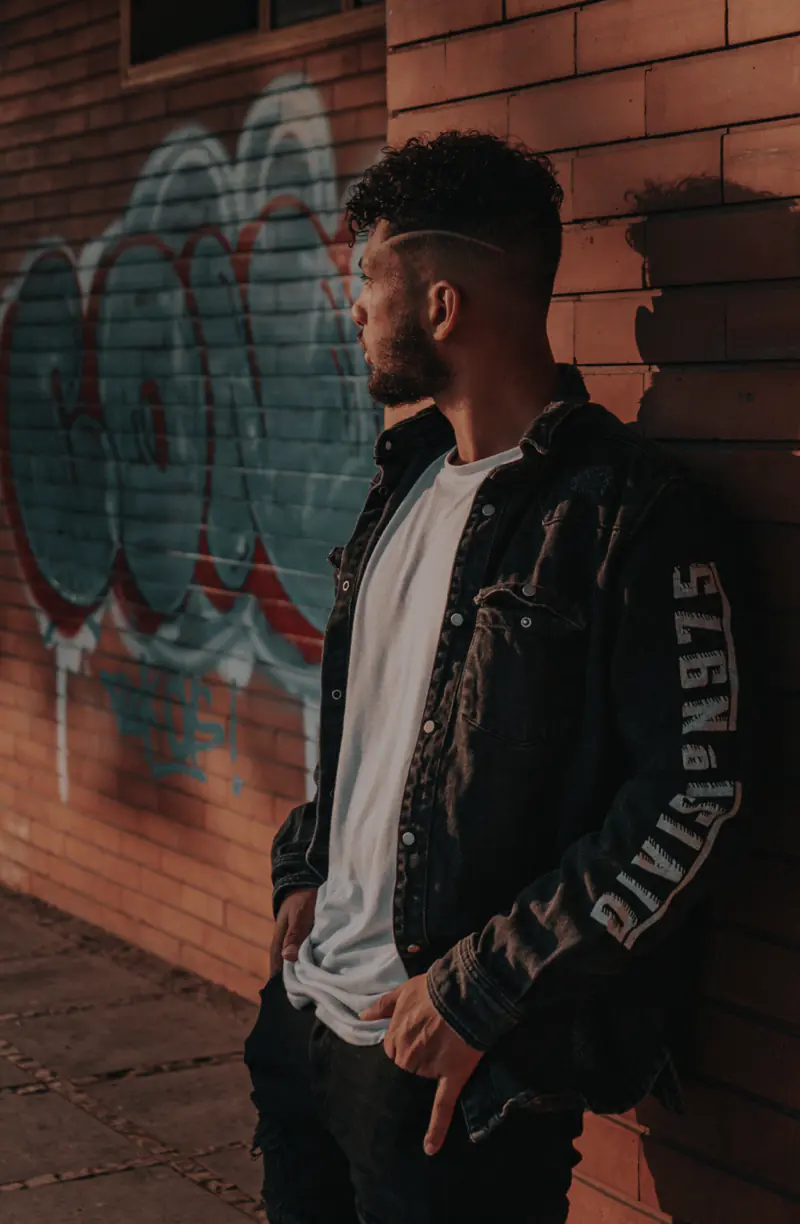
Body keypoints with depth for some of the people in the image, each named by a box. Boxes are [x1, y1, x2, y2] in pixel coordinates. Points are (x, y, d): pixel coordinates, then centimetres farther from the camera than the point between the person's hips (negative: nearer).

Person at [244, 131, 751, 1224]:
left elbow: (695, 804, -20)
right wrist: (305, 868, 9)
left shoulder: (634, 519, -17)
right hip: (307, 1007, 8)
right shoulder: (412, 474, 10)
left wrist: (480, 994, -19)